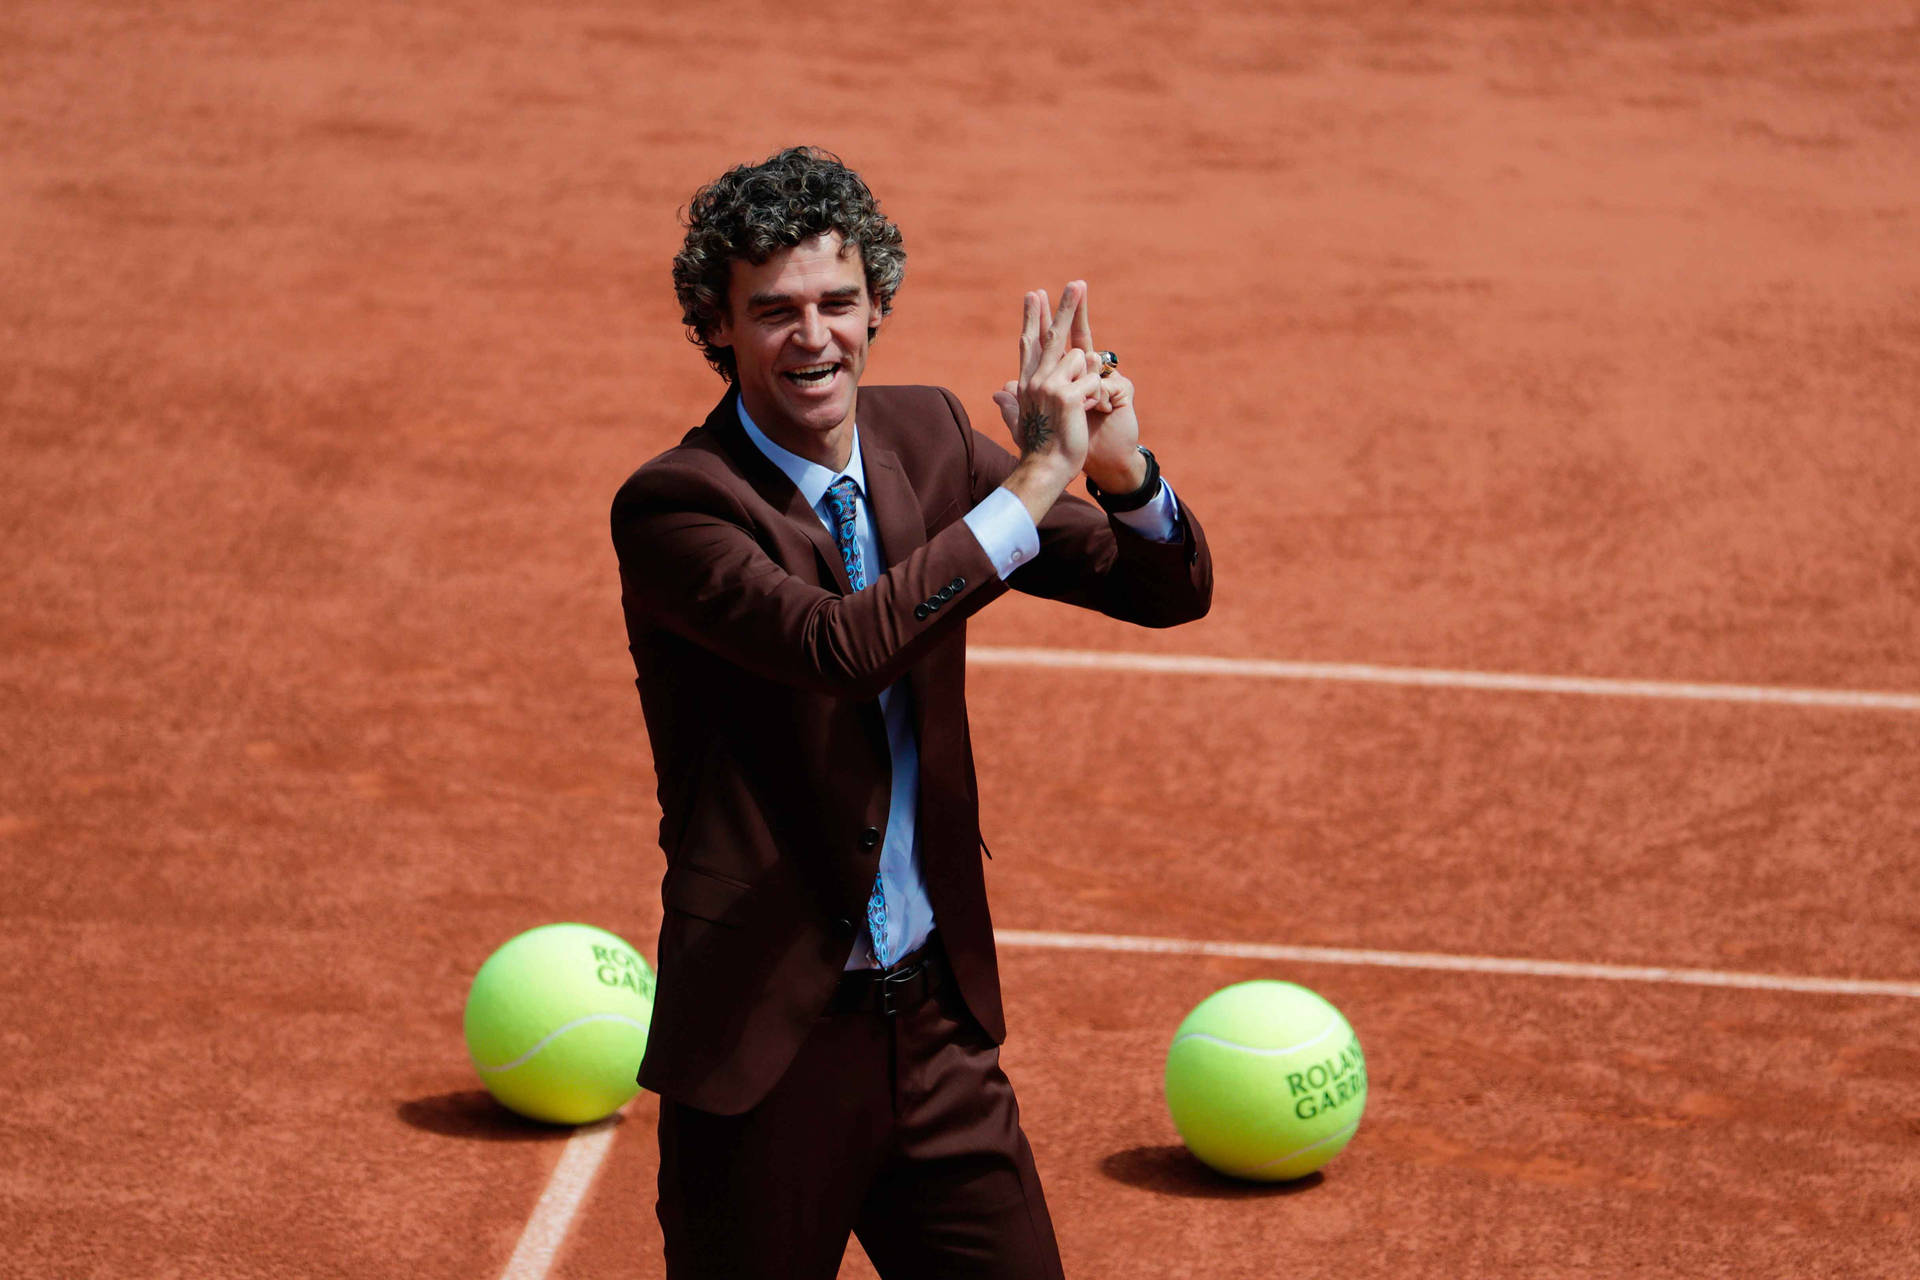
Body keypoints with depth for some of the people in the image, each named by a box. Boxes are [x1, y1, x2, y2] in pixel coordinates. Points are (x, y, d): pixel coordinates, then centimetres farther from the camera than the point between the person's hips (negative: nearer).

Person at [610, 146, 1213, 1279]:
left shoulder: (926, 438, 4)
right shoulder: (673, 507, -14)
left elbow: (1172, 590, 5)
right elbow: (841, 647, -32)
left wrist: (1118, 466, -17)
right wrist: (1037, 473, -28)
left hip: (939, 1024, 5)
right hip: (772, 1050, -5)